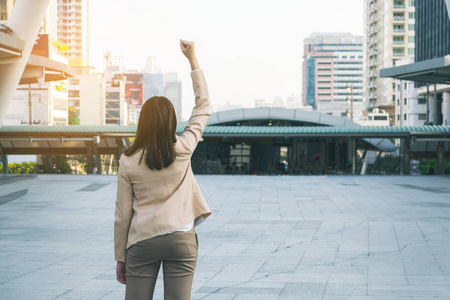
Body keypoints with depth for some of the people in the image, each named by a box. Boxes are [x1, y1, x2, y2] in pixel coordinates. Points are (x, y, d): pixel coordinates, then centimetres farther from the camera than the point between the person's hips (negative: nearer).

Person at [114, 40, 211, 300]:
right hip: (181, 239, 0)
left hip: (142, 242, 0)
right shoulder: (183, 150, -3)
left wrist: (121, 258, 11)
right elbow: (203, 105, 9)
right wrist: (192, 58, 14)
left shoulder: (128, 161, -2)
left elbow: (122, 214, 1)